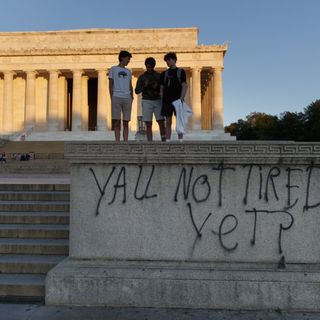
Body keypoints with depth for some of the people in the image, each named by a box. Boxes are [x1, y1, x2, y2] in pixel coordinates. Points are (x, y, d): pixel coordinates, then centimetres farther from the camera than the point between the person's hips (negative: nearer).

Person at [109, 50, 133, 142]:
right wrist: (112, 98, -4)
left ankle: (126, 142, 4)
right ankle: (117, 142, -3)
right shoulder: (113, 69, 9)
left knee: (126, 122, 2)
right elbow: (110, 85, 5)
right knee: (117, 121, -4)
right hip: (116, 97, -3)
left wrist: (132, 98, 7)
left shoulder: (128, 71, 20)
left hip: (127, 98, 3)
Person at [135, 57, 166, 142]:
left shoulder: (159, 76, 10)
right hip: (146, 101, 0)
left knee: (161, 122, -9)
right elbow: (137, 91, 7)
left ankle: (164, 141, -6)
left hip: (157, 100, 0)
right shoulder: (142, 77, 10)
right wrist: (144, 86, -10)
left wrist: (157, 87, -10)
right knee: (148, 125, -2)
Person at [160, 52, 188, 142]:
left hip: (177, 100, -3)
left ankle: (180, 141, 0)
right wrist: (162, 100, 3)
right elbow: (162, 88, 14)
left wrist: (181, 98, -15)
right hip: (167, 100, 3)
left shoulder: (180, 71, 5)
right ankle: (167, 142, 6)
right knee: (168, 122, 3)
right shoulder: (164, 73, 15)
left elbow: (184, 86, -3)